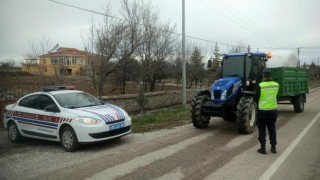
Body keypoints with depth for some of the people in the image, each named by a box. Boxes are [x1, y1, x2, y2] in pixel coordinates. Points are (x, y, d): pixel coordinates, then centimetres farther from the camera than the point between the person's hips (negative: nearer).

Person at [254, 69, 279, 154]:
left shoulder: (260, 86, -16)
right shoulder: (276, 85, -2)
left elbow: (255, 98, -8)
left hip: (262, 111, -4)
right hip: (273, 110, 4)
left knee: (262, 130, 7)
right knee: (272, 129, 15)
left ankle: (263, 148, 12)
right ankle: (273, 147, 22)